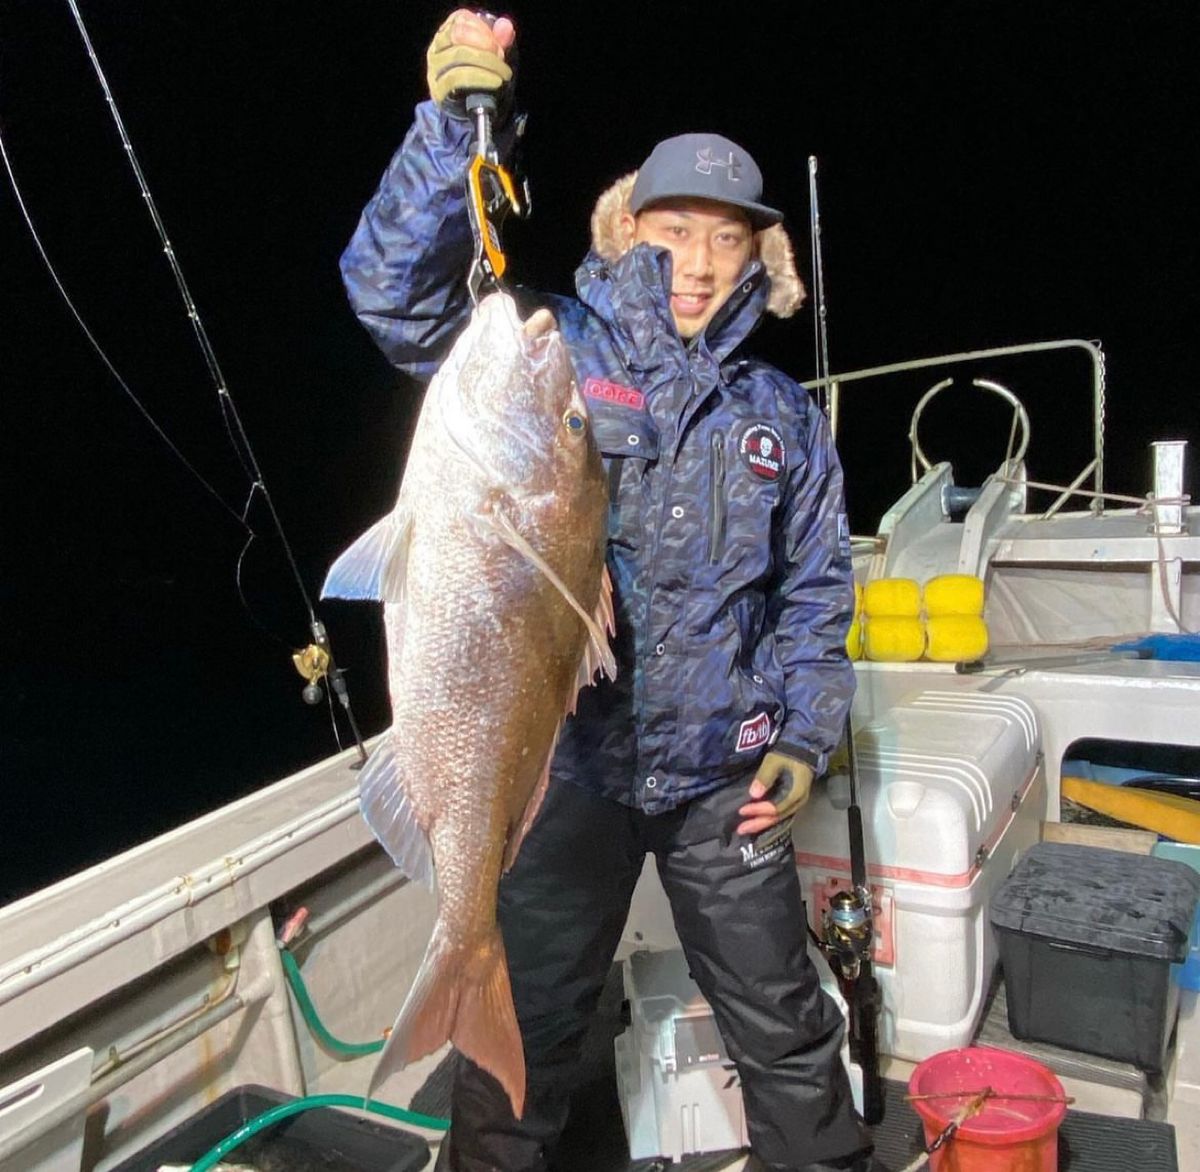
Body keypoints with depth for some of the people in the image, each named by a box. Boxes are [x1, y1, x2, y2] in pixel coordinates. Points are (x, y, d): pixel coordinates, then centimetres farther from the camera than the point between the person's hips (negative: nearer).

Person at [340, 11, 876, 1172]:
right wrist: (452, 120, -24)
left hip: (722, 773, 2)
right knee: (524, 1029, 17)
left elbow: (815, 595, 10)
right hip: (562, 760, -1)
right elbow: (393, 285, -13)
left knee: (785, 1032, 16)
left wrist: (802, 740, 0)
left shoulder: (782, 416, 7)